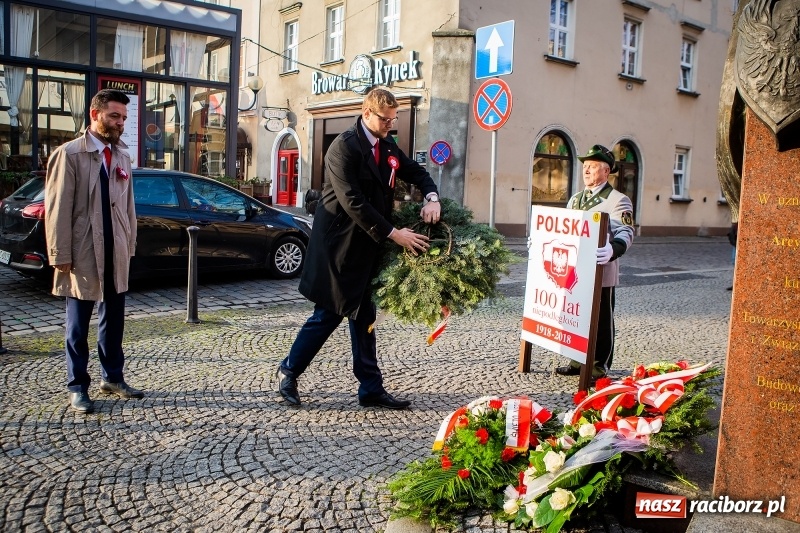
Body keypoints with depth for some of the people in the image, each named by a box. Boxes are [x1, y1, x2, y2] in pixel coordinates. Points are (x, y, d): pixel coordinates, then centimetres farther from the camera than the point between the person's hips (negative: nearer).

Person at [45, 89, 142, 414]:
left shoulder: (122, 157, 11)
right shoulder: (69, 154, -7)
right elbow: (58, 209, -10)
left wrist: (129, 246, 9)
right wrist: (61, 256, -13)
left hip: (116, 254, 5)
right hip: (82, 254, -5)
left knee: (113, 320, 13)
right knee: (79, 325, 6)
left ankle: (112, 377, 26)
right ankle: (77, 387, 17)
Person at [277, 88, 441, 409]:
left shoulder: (387, 146, 9)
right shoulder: (344, 147, -16)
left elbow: (417, 173, 17)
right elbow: (353, 202, -24)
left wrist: (432, 198, -6)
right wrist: (394, 234, -26)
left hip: (368, 247, 8)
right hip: (339, 246, -8)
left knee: (363, 317, 10)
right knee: (329, 314, 0)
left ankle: (371, 389, 16)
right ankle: (288, 371, 19)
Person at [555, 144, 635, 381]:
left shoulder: (618, 200, -6)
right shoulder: (575, 199, 17)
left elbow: (625, 233, -18)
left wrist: (612, 251, -39)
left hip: (600, 272, -7)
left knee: (600, 320, 3)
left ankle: (599, 367, 12)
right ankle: (578, 361, 25)